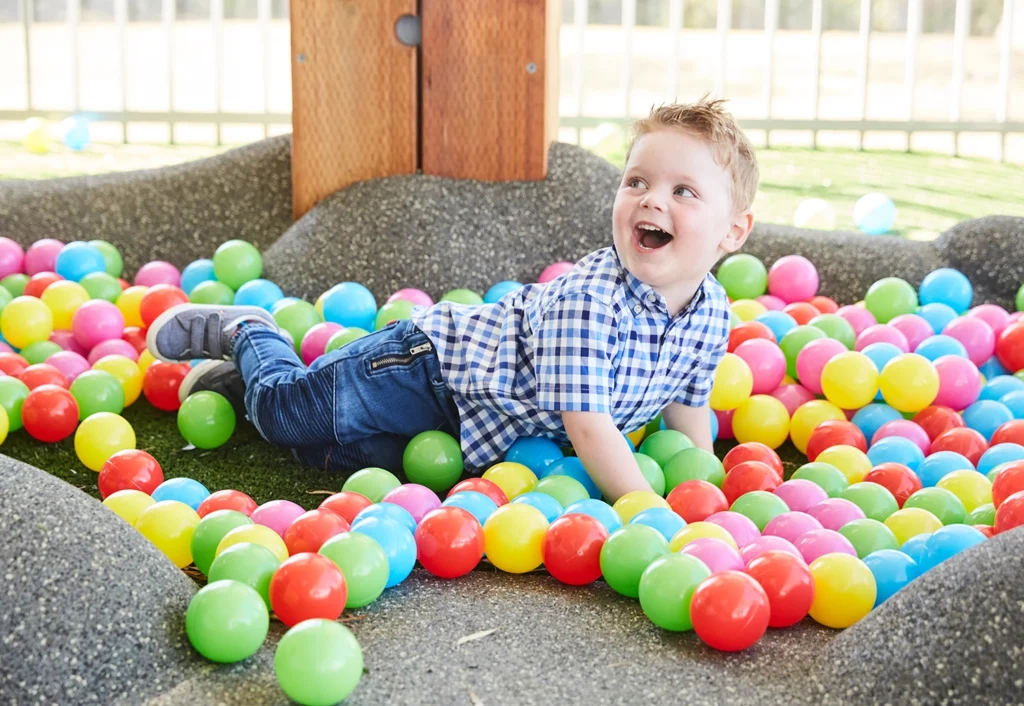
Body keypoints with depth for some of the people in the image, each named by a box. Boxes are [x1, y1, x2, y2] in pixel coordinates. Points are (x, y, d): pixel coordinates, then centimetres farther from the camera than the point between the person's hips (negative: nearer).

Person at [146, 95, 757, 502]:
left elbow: (688, 399, 4)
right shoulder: (586, 299, -37)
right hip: (430, 364, -6)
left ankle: (240, 375, 40)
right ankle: (244, 332, 35)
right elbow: (585, 421, -39)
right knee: (283, 411, 6)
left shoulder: (713, 313, -14)